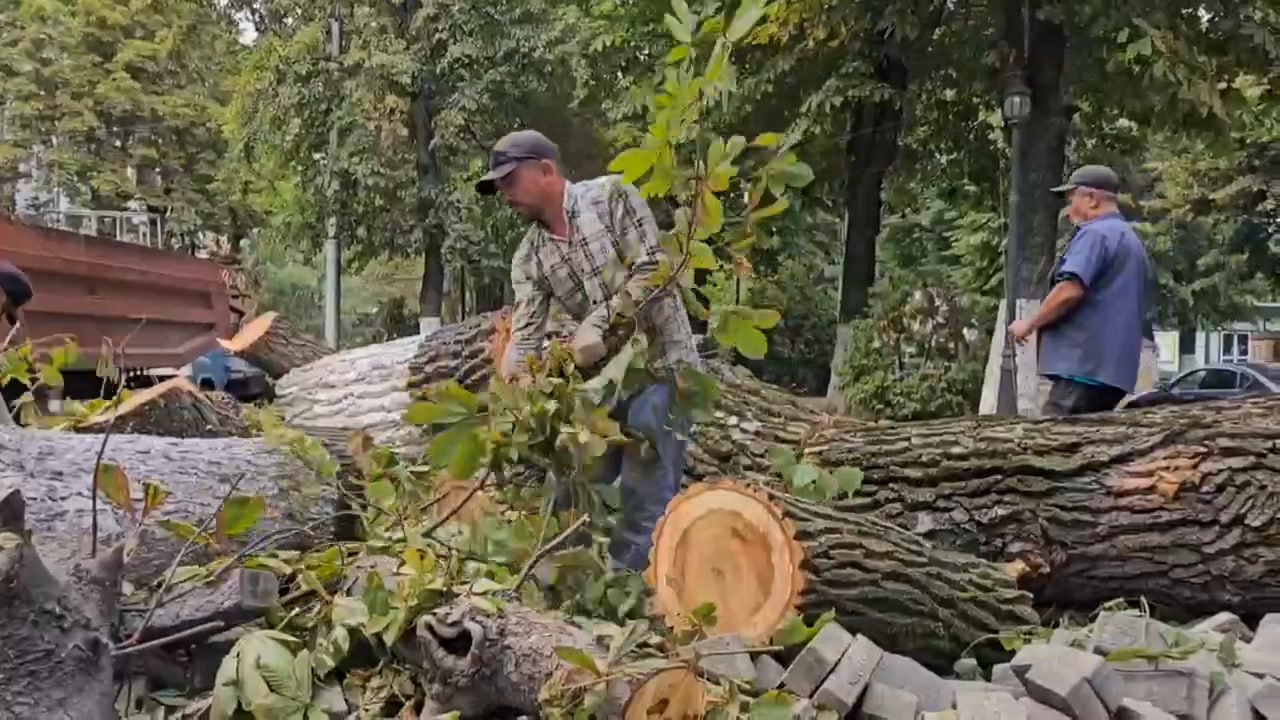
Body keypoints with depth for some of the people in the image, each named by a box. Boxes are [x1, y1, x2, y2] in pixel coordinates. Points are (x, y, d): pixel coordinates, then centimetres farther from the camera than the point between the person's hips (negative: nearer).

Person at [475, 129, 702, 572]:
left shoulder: (611, 195, -7)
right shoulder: (529, 257, 5)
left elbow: (653, 269, -15)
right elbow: (525, 335, -4)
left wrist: (597, 323, -22)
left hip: (661, 365, -6)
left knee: (646, 496, -7)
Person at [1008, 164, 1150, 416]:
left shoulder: (1095, 234, -8)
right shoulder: (1133, 242, 25)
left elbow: (1070, 290, -21)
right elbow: (1138, 313, 31)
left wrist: (1030, 324, -8)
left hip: (1084, 364, -10)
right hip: (1113, 368, 10)